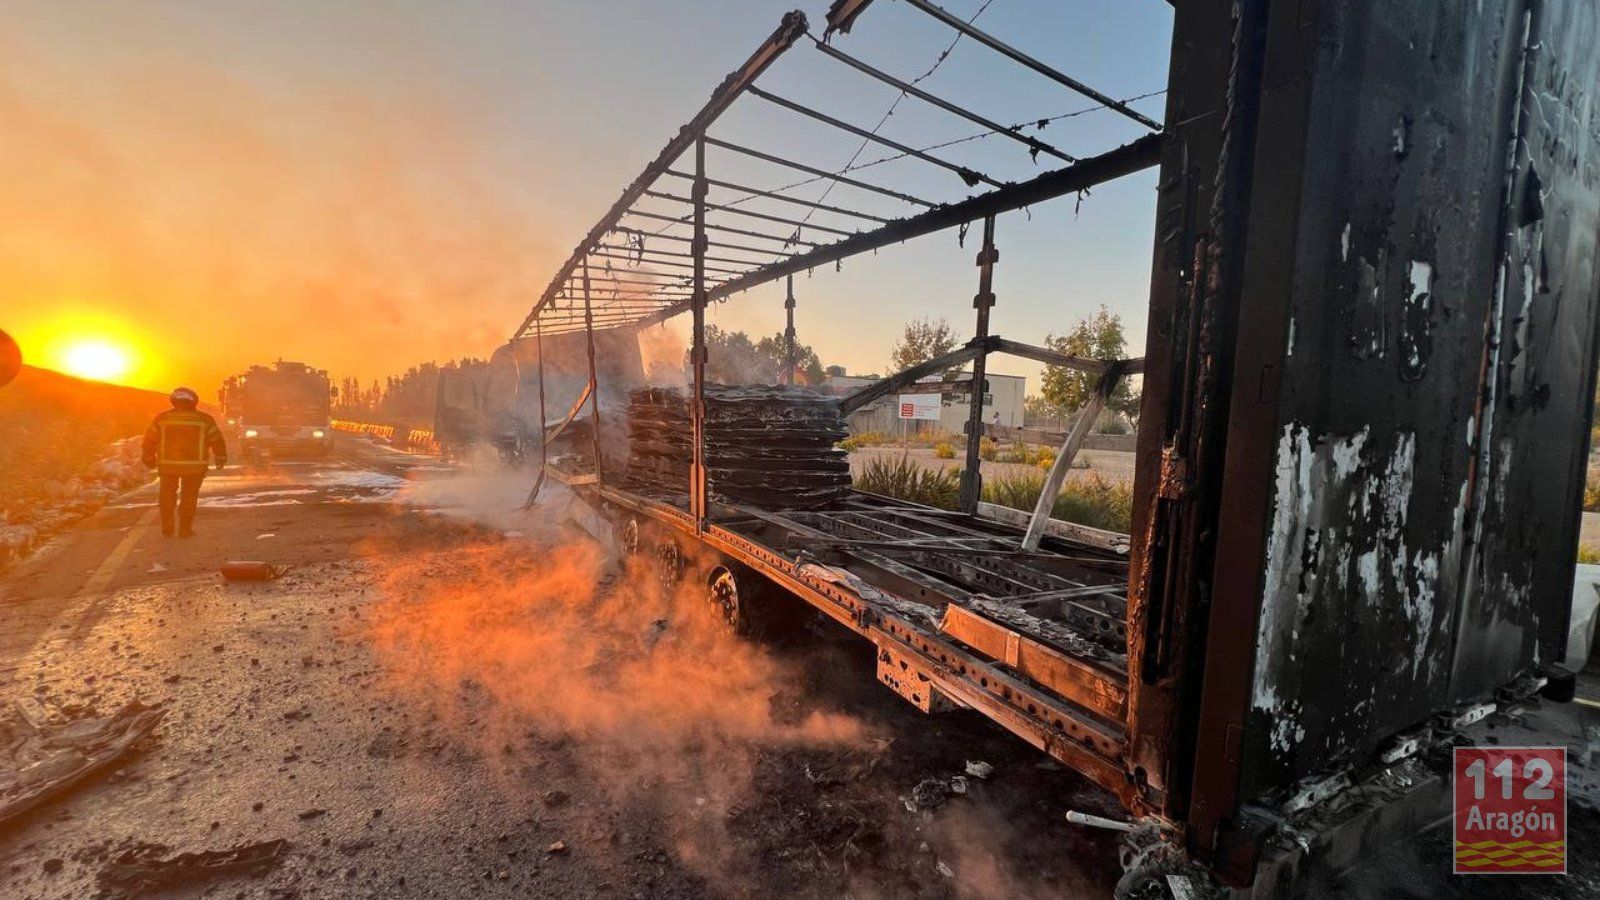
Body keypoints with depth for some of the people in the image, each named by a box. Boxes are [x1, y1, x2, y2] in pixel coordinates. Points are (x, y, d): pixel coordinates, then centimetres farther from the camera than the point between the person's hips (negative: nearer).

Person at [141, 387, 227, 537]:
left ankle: (167, 528, 18)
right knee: (189, 497, 7)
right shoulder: (205, 420, -1)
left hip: (168, 464, 2)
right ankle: (185, 529, 7)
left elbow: (150, 440, 9)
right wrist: (221, 457, 19)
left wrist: (149, 458, 24)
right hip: (194, 465, -1)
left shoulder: (162, 419, 3)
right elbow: (217, 440, 4)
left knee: (168, 495, 17)